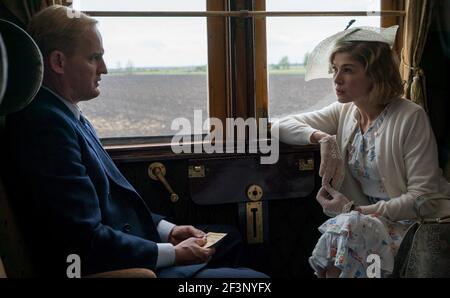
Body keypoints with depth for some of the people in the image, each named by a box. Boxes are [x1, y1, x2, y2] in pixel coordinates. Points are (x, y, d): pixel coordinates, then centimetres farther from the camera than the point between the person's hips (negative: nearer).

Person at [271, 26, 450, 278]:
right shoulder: (345, 112, 6)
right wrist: (322, 137, -12)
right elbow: (283, 126, 8)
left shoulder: (411, 117, -13)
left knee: (345, 227, -30)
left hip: (416, 224, -5)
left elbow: (423, 197, -15)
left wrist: (354, 209, -17)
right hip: (370, 220, 5)